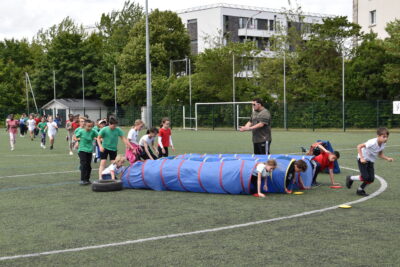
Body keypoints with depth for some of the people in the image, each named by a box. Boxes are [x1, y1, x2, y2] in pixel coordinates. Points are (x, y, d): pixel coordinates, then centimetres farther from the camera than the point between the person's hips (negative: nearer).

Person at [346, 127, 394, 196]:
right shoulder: (372, 142, -31)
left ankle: (360, 190, 21)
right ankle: (350, 178, 11)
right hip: (363, 160, -7)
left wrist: (387, 158, -7)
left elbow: (380, 154, 9)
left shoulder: (383, 144, -8)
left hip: (370, 161, 7)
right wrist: (361, 158, -34)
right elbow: (359, 146, -30)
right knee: (365, 177, -15)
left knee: (371, 179, -1)